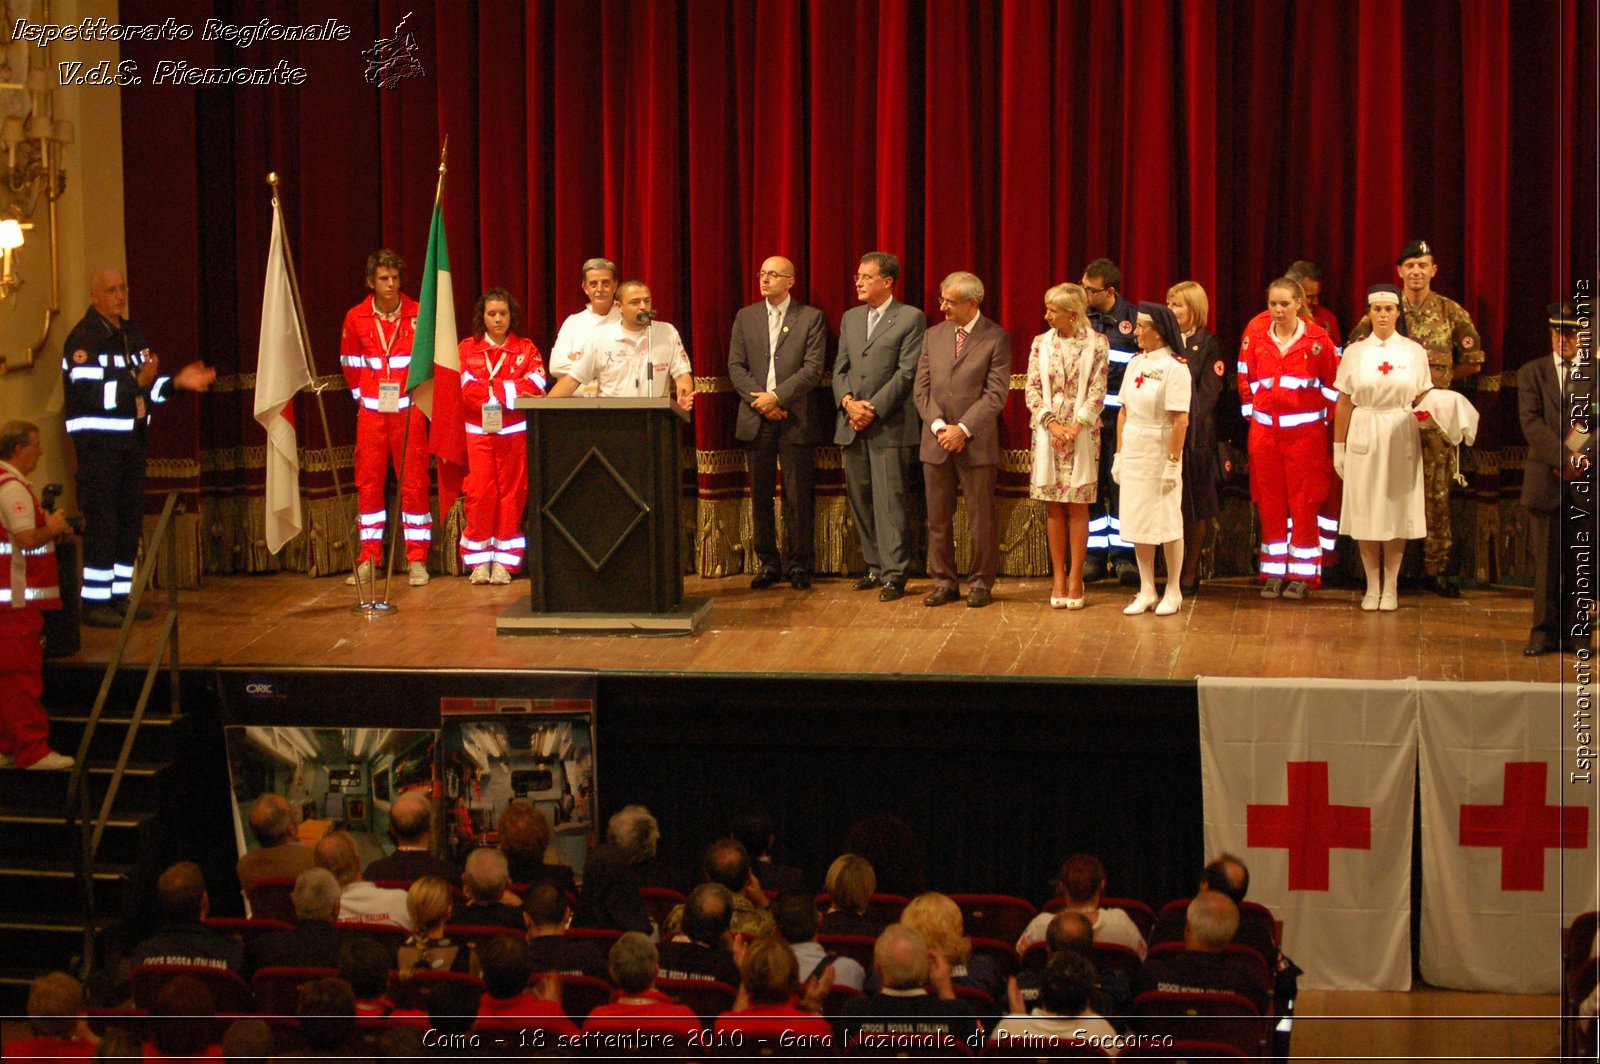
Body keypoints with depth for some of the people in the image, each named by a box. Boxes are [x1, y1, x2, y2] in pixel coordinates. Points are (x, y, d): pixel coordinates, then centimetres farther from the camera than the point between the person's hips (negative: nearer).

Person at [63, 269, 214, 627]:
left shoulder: (133, 334, 16)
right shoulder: (83, 339, -10)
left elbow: (150, 389, 19)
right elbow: (93, 395, -21)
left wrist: (177, 382, 1)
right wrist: (138, 382, -30)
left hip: (132, 439, 8)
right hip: (98, 440, -8)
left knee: (131, 520, 9)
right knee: (101, 521, -9)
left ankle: (121, 596, 17)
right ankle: (95, 601, -6)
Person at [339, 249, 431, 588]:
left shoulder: (417, 315, -3)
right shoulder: (356, 318, 3)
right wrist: (360, 394, 12)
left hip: (408, 409, -2)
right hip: (371, 410, 2)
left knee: (414, 483, -3)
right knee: (368, 482, 2)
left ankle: (417, 560, 2)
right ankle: (368, 559, 8)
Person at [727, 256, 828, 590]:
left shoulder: (811, 318, 2)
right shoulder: (745, 317, 12)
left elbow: (813, 369, -6)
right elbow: (736, 365, 6)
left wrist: (777, 396, -14)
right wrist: (758, 400, -8)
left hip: (795, 418, -3)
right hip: (756, 419, 3)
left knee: (798, 496, -2)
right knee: (760, 496, 5)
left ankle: (799, 565, 6)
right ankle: (767, 563, 12)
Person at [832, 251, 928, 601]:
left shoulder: (911, 319, -3)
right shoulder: (850, 318, 17)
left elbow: (907, 373, -9)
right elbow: (840, 368, 14)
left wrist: (874, 409, -14)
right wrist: (848, 401, -5)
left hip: (889, 425, -6)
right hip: (852, 427, 6)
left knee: (890, 501, -7)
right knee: (860, 499, 8)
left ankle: (894, 575, -4)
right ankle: (875, 568, 17)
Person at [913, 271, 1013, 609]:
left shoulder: (996, 339, -4)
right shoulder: (933, 336, 10)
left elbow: (996, 394, -9)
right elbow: (921, 388, 8)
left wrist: (964, 429, -16)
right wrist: (938, 426, -7)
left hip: (976, 443, -4)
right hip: (936, 442, 4)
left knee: (981, 520, 2)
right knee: (938, 518, 7)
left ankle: (981, 583, 12)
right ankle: (943, 582, 16)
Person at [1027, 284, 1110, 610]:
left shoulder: (1097, 344, -2)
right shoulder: (1041, 344, 6)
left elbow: (1097, 392, -5)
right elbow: (1032, 390, 3)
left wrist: (1074, 428, -14)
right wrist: (1053, 425, -9)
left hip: (1081, 434, -2)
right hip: (1048, 433, 2)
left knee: (1077, 506, -1)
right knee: (1053, 506, 4)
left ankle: (1075, 577, 4)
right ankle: (1058, 576, 9)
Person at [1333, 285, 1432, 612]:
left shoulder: (1414, 352, 4)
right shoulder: (1355, 352, 4)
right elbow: (1344, 403, 5)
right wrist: (1338, 447, 3)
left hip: (1402, 436, 0)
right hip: (1364, 435, 0)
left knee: (1396, 508, 2)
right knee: (1365, 511, 1)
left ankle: (1391, 587, 10)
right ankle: (1372, 587, 10)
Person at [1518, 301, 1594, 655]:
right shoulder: (1532, 373, 9)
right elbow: (1531, 421, -3)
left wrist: (1585, 455, -14)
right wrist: (1563, 458, -14)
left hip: (1587, 479, 0)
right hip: (1545, 477, 0)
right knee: (1546, 559, 1)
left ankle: (1577, 631, 8)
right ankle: (1544, 630, 6)